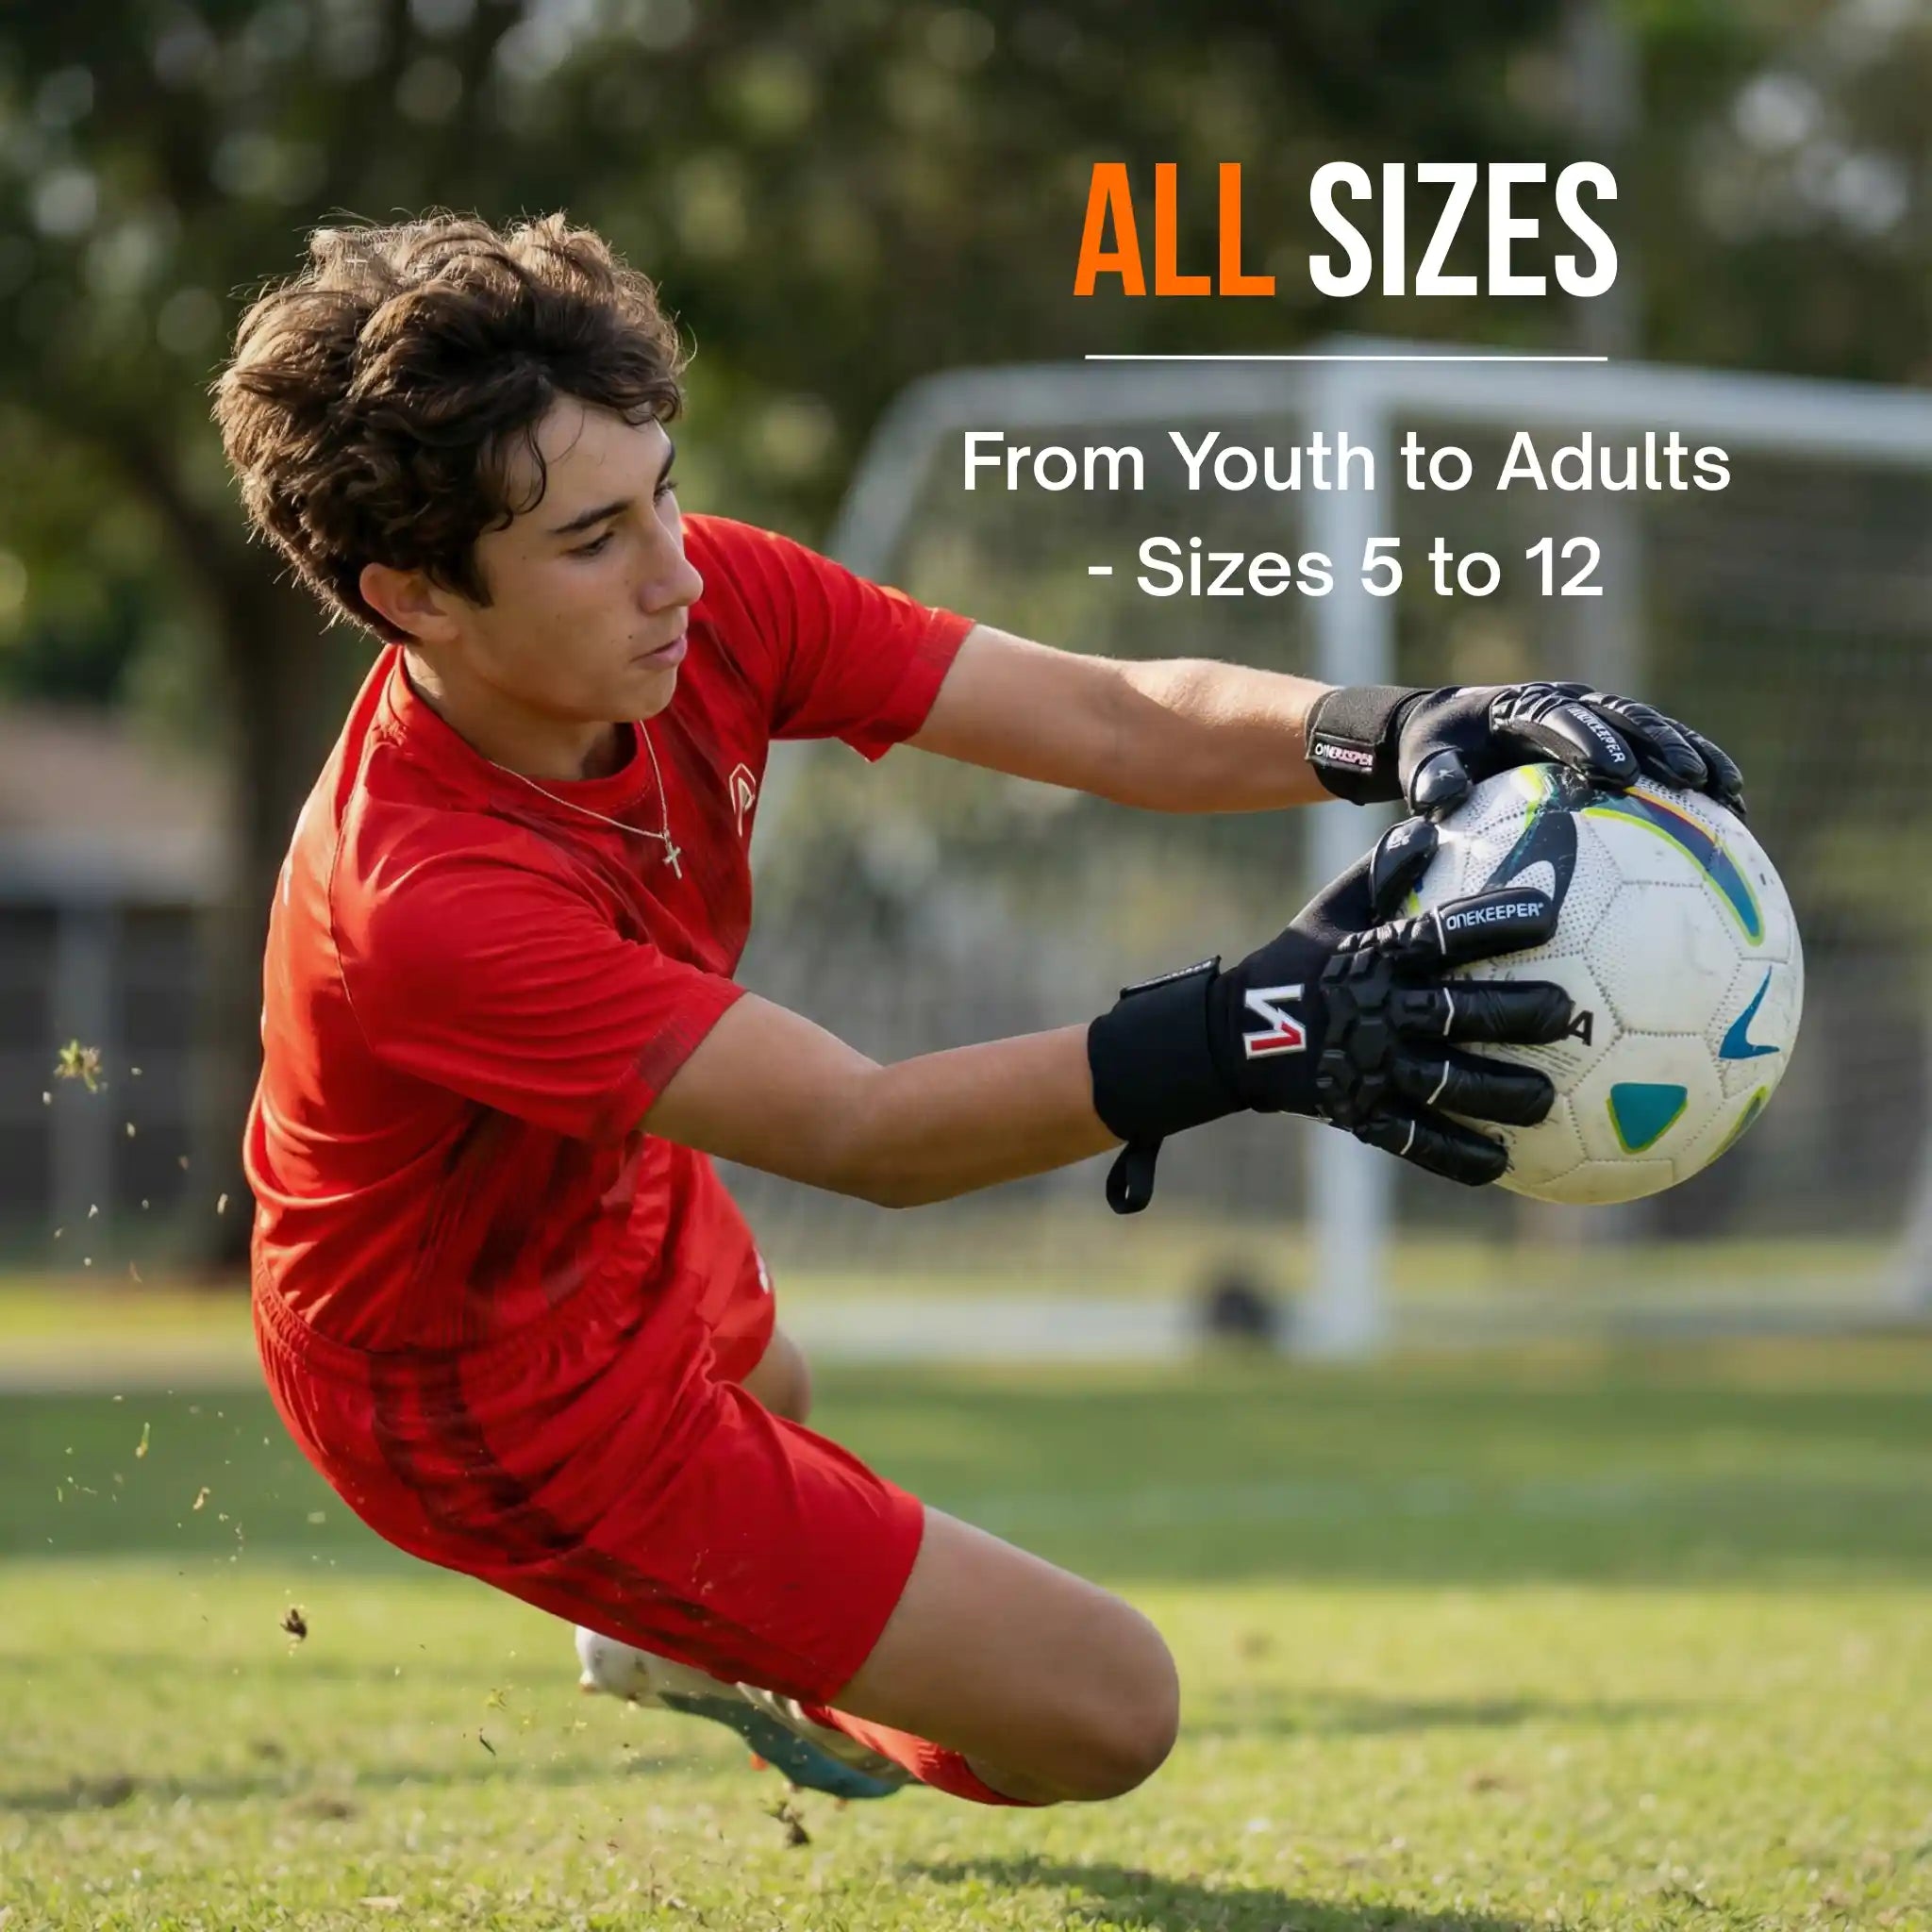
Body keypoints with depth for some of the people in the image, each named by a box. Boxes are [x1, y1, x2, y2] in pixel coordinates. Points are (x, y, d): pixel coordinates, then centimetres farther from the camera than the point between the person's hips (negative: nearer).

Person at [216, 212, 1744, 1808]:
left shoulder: (707, 599, -22)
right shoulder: (430, 901, -42)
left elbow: (1117, 719, -25)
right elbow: (860, 1134, -44)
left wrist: (1391, 732, -46)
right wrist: (1246, 1041, -58)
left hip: (599, 1210, 8)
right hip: (493, 1396, -8)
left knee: (763, 1394, 42)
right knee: (1105, 1709, -2)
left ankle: (661, 1628, 76)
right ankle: (752, 1683, 30)